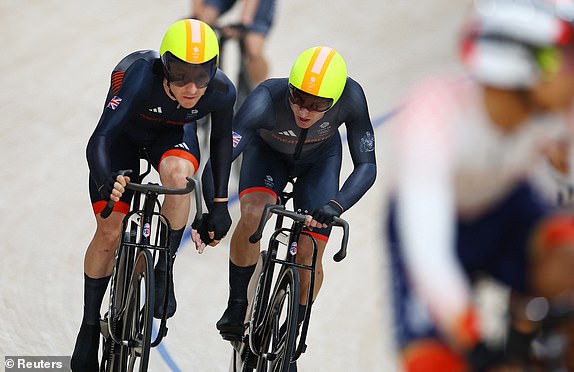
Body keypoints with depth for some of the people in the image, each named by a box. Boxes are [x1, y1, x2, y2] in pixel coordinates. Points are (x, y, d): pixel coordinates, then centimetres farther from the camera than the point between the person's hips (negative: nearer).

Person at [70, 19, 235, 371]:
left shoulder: (221, 91, -31)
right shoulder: (139, 76, -41)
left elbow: (221, 140, -9)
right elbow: (100, 138, -45)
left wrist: (220, 204, -8)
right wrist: (107, 182, -64)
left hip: (173, 132, 1)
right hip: (126, 131, -1)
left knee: (177, 172, -35)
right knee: (110, 231, -4)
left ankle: (165, 270, -15)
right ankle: (90, 326, 14)